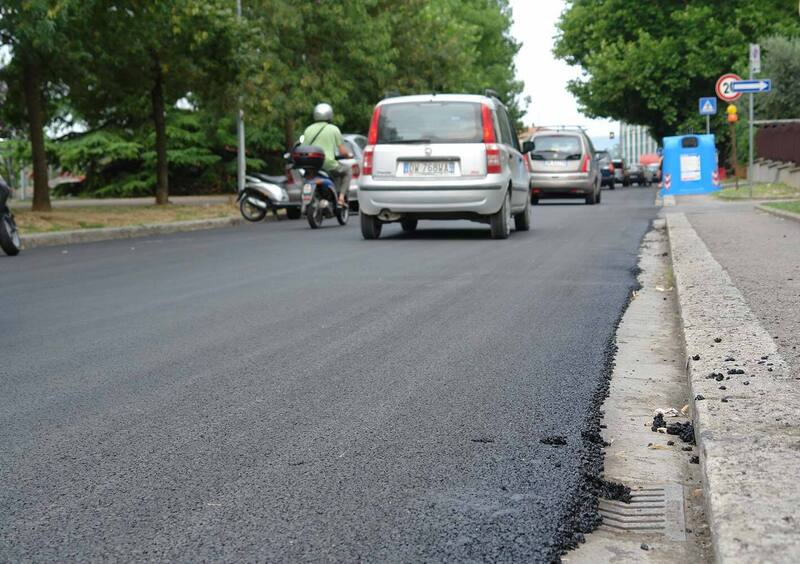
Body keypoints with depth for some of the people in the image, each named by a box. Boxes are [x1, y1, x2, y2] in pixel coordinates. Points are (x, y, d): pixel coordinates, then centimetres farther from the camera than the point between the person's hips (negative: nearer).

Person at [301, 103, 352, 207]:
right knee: (346, 171, 22)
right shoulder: (334, 129, 1)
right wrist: (349, 155, 22)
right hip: (328, 163, -4)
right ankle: (341, 197, 5)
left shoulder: (308, 129, 11)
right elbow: (342, 152, 0)